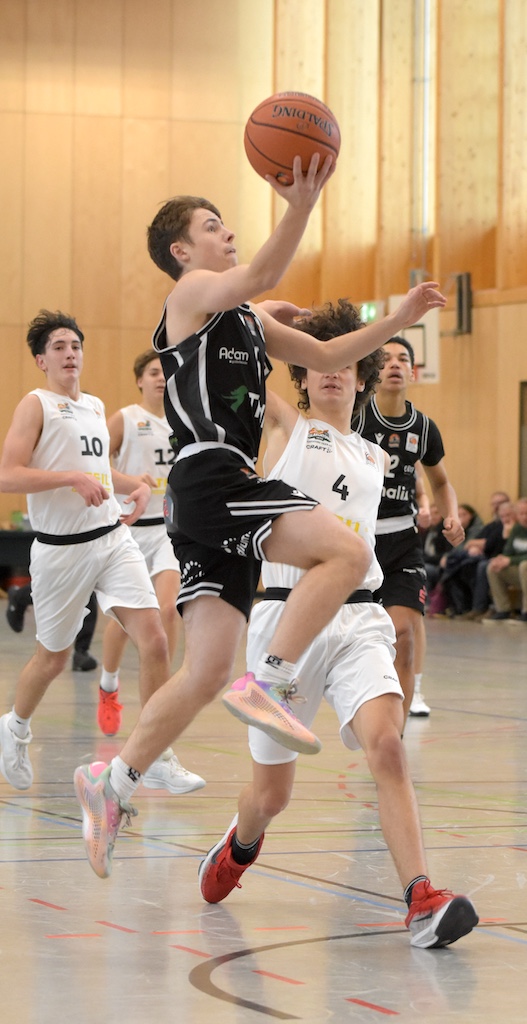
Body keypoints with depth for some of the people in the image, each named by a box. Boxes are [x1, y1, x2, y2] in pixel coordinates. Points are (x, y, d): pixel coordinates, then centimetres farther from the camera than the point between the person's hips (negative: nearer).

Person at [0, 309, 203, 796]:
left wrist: (137, 485, 15)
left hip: (113, 538, 5)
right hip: (61, 548, -5)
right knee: (54, 656, 10)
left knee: (154, 640, -11)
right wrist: (73, 477, -25)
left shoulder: (95, 405, 15)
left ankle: (157, 757, -4)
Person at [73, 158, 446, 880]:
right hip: (209, 475, -9)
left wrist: (399, 319, 19)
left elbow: (327, 355, 31)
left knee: (207, 671, 5)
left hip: (227, 491, 9)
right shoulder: (193, 292, 1)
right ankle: (269, 684, -21)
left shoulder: (247, 319, 28)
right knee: (346, 552, -22)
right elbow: (262, 274, -21)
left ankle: (112, 783, 11)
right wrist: (299, 208, -36)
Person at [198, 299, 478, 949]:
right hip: (286, 615, -2)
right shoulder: (283, 426, 9)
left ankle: (422, 903, -33)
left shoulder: (376, 458, 20)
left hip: (358, 619, 2)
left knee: (386, 745, -24)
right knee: (272, 790, 6)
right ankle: (240, 846, 43)